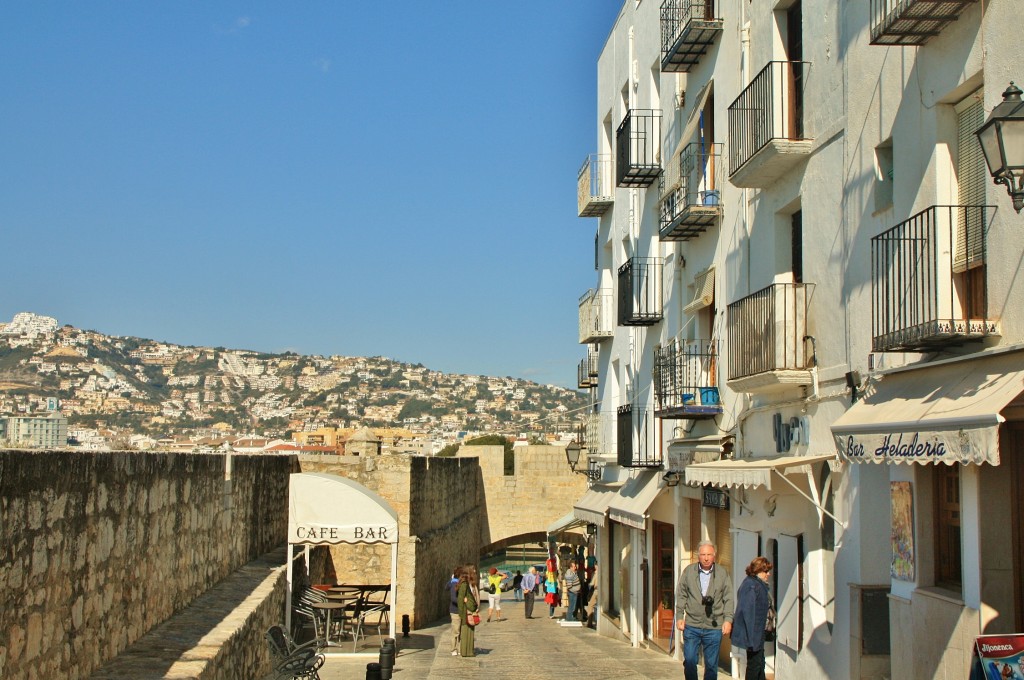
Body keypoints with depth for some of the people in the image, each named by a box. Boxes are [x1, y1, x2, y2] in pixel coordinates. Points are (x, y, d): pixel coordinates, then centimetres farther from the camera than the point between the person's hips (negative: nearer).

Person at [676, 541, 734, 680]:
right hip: (691, 626, 0)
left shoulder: (723, 574, 4)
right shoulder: (688, 572, 5)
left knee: (711, 664, 5)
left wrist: (728, 619, -5)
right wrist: (679, 616, 2)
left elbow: (728, 599, 4)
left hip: (714, 627, 0)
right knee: (689, 661, -2)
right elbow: (681, 596, 9)